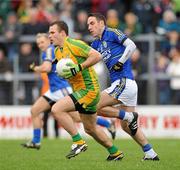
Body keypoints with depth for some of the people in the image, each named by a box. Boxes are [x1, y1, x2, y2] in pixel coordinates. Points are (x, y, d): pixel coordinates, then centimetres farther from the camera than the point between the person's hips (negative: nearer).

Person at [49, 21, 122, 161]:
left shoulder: (73, 44, -15)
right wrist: (62, 73, 4)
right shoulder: (57, 52, 13)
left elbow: (97, 56, -21)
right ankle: (115, 152, 34)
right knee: (90, 128, 20)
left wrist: (79, 68, -24)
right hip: (80, 90, 10)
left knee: (57, 109, -21)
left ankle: (78, 142, -15)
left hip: (88, 90, -10)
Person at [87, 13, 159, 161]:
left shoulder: (112, 33, -3)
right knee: (126, 126, 10)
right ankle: (151, 154, 10)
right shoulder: (96, 44, 21)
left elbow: (131, 45, -14)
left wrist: (120, 62, -18)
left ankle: (130, 116, -6)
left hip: (124, 82, -9)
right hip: (124, 84, 9)